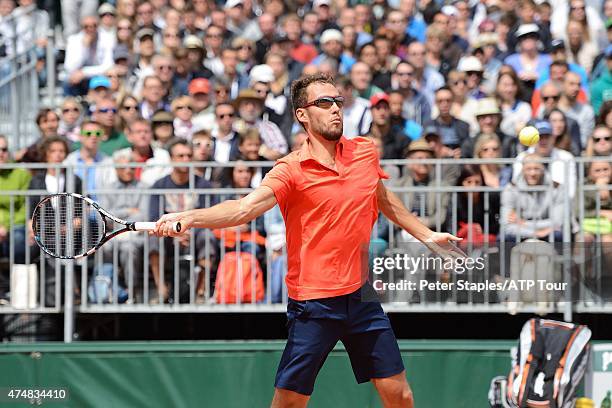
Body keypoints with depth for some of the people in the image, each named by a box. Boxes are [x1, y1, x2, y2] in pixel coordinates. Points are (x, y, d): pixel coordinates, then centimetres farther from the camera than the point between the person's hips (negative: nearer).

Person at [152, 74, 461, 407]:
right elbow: (245, 208, -25)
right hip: (314, 302, -4)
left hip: (361, 293, 4)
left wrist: (425, 234, 34)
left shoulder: (365, 152, 5)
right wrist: (190, 217, -41)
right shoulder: (292, 170, -11)